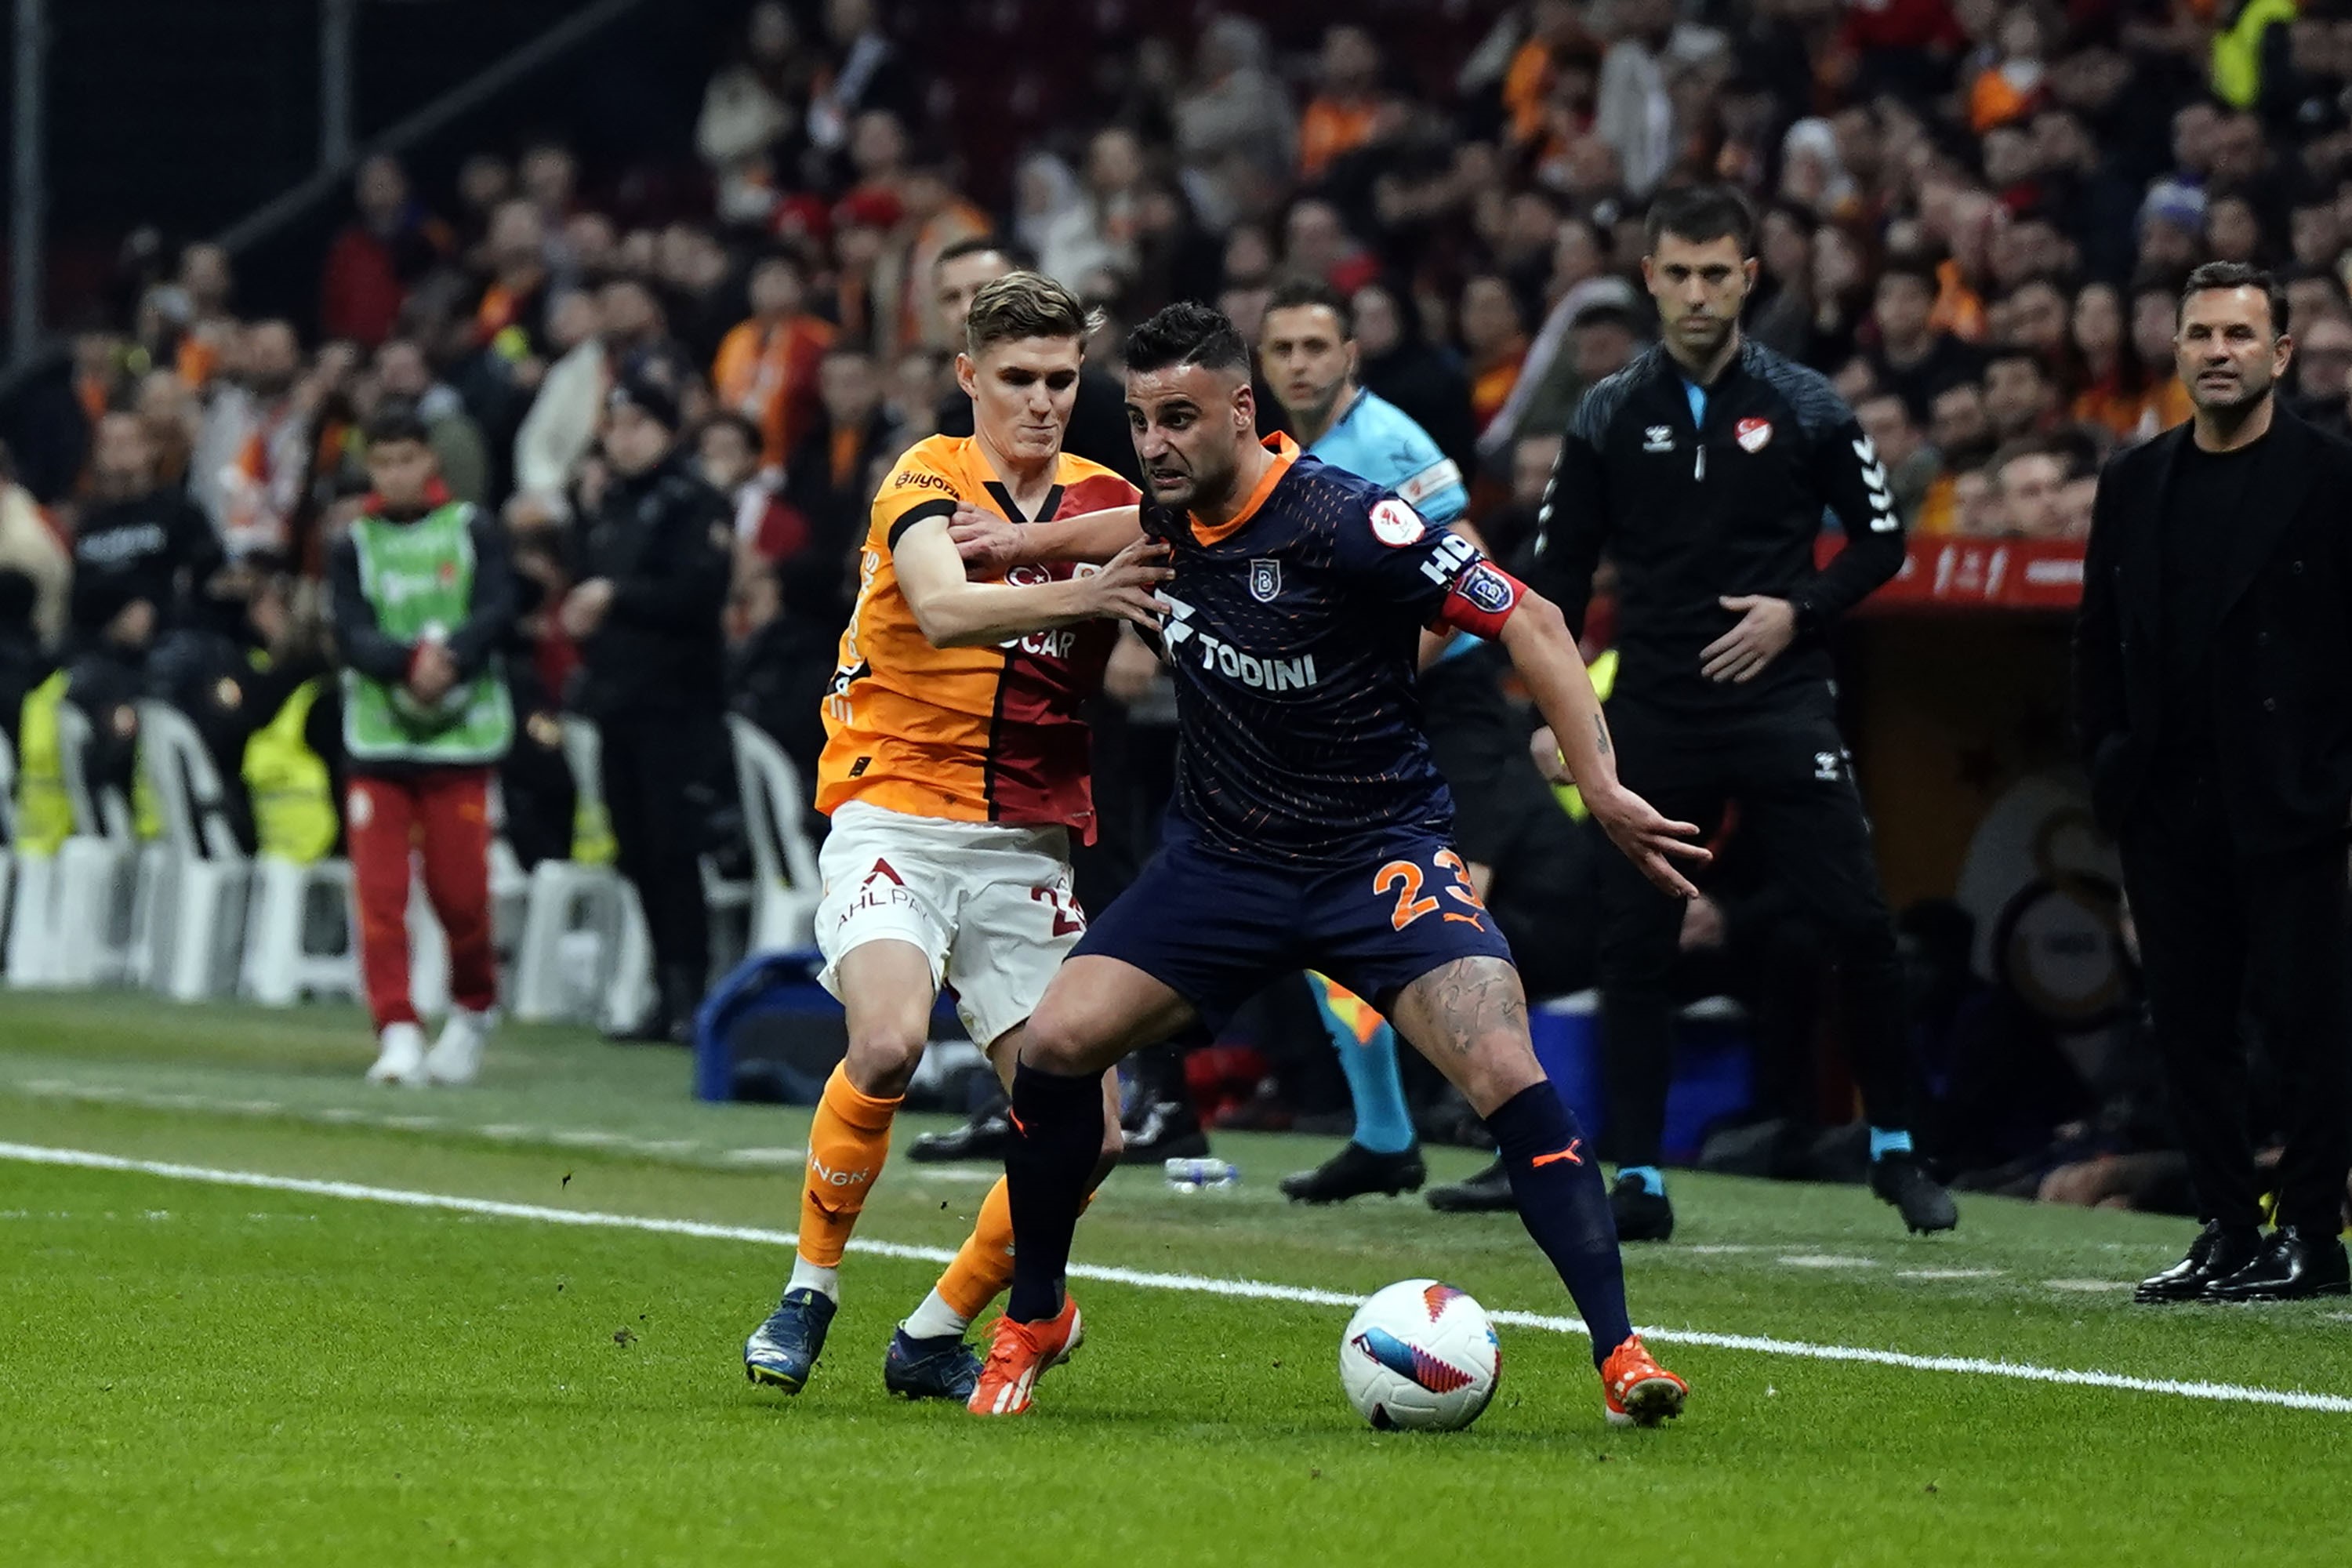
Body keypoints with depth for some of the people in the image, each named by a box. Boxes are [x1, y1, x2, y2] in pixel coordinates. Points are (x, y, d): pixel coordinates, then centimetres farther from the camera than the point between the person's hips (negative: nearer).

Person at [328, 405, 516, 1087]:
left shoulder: (474, 531, 6)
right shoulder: (354, 546, 8)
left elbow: (497, 612, -5)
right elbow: (352, 637, -4)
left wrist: (449, 659, -22)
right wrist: (410, 662, -22)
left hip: (460, 731, -1)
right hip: (376, 733, 1)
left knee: (459, 888, -2)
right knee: (379, 889, -8)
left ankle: (473, 1011, 22)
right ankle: (397, 1031, -7)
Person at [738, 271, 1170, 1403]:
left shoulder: (1107, 503, 10)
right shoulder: (928, 479, -4)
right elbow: (941, 607, -25)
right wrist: (1080, 594, -40)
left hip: (1028, 844, 5)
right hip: (896, 815, -5)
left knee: (1087, 1131, -7)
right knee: (890, 1039, -31)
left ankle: (934, 1337, 14)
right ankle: (810, 1289, -9)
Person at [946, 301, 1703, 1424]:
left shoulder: (1342, 521, -22)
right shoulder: (1178, 506, -2)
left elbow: (1528, 624, -18)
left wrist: (1602, 785, -25)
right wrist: (1029, 542, 19)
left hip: (1380, 852, -5)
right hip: (1222, 858, 5)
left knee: (1506, 1074, -24)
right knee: (1053, 1044, -9)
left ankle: (1618, 1350, -18)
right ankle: (1034, 1319, 13)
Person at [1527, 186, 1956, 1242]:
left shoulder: (1802, 406, 2)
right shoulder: (1611, 416, 6)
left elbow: (1881, 537, 7)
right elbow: (1559, 567, 10)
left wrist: (1799, 610, -9)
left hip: (1780, 706, -1)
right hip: (1653, 717, 1)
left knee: (1859, 926, -8)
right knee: (1632, 945, -2)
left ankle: (1895, 1149, 8)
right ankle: (1638, 1180, 4)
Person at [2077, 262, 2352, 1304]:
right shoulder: (2134, 485, 13)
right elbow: (2099, 639, 16)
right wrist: (2109, 758, 7)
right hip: (2168, 806, 5)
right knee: (2190, 1024, 5)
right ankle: (2228, 1231, 12)